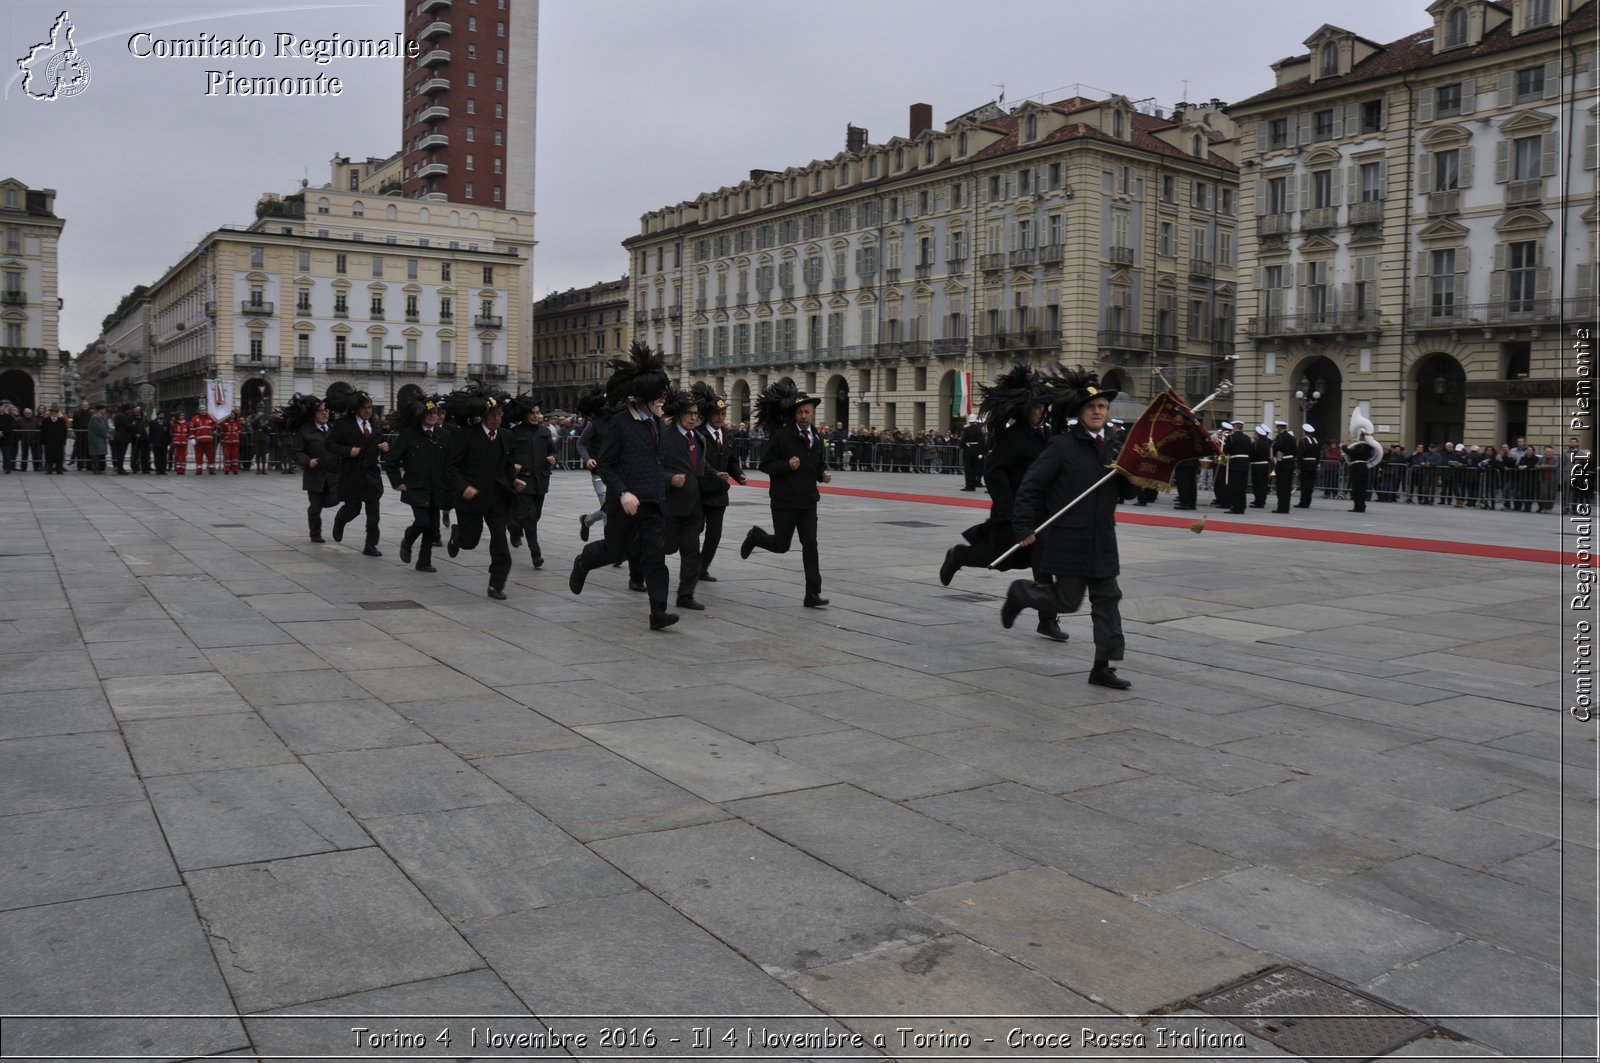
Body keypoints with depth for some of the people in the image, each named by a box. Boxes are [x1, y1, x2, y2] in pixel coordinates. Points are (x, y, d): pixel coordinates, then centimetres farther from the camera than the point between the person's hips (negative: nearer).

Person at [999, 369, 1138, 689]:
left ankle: (1102, 667, 12)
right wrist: (1025, 527, -14)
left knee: (1107, 600, 5)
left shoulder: (1112, 449, 11)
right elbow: (1031, 485, -10)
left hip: (1102, 540, 6)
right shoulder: (1063, 445, -8)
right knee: (1067, 600, -1)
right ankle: (1019, 593, 27)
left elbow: (1127, 493, 14)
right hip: (1067, 539, -6)